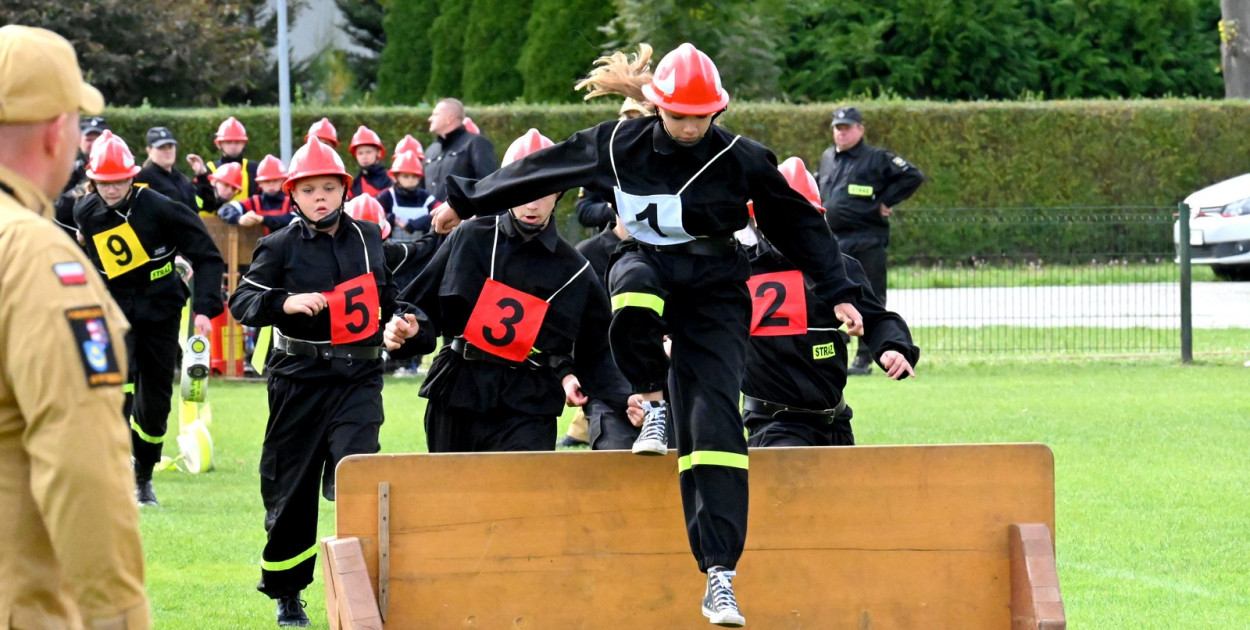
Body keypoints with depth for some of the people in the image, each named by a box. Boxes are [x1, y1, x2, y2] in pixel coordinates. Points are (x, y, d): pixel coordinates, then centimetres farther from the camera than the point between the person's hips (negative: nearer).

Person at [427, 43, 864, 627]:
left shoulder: (740, 159, -5)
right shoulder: (616, 144, -3)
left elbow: (798, 223, 6)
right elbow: (537, 171, 7)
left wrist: (839, 293, 4)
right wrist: (465, 201, 14)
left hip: (714, 283, -1)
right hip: (645, 263, 1)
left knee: (713, 414, -17)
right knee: (632, 304, -40)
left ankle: (719, 576, -22)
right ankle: (654, 404, -8)